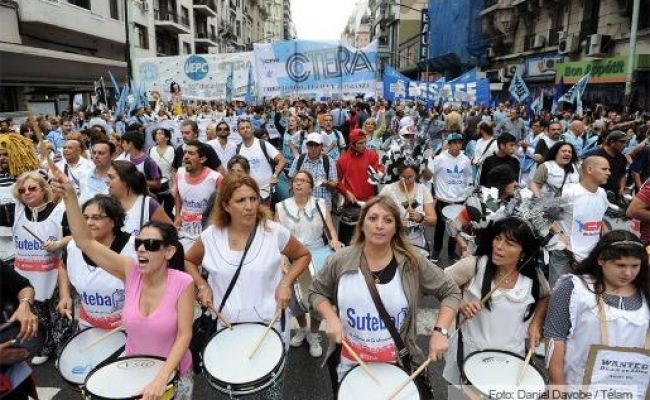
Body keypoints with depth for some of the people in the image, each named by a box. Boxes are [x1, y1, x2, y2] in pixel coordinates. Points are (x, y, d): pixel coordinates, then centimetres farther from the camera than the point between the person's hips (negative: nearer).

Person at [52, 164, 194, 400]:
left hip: (173, 374, -3)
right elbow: (85, 241, -17)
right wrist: (69, 197, -27)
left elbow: (184, 335, -19)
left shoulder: (182, 284, -22)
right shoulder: (131, 272, -13)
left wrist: (161, 378, -28)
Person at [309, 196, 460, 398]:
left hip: (397, 365, -1)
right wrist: (331, 318, -13)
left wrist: (440, 330, -14)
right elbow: (316, 291, 4)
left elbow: (451, 292, -2)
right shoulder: (341, 260, -11)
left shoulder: (413, 263, -12)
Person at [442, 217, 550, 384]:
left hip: (512, 356, 2)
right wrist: (460, 305, -23)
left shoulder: (533, 276, -7)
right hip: (471, 353, -2)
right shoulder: (473, 265, -17)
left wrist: (536, 324, 2)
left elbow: (545, 296, 15)